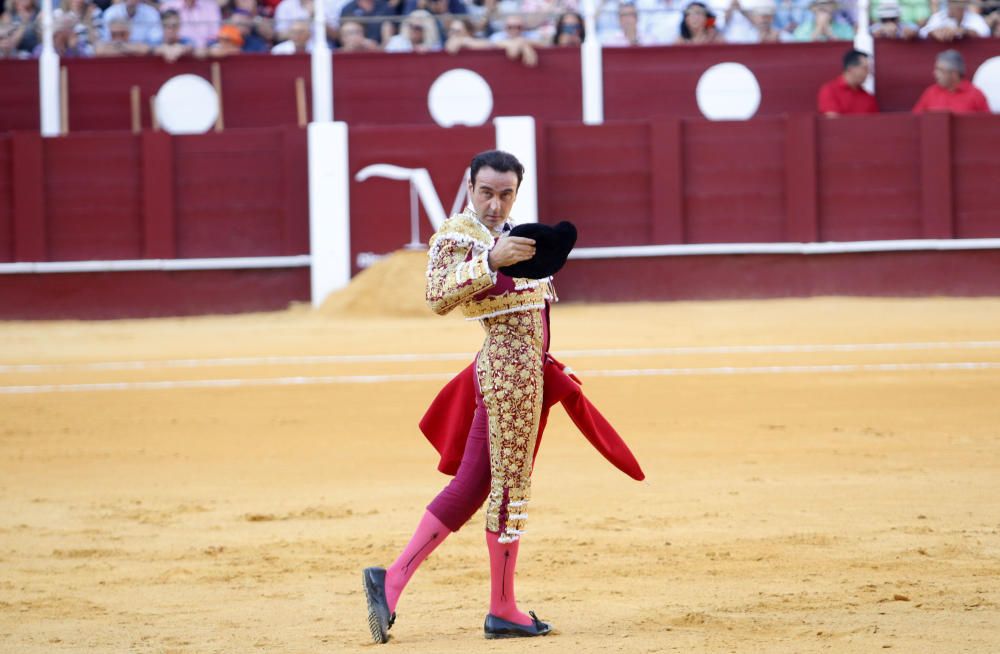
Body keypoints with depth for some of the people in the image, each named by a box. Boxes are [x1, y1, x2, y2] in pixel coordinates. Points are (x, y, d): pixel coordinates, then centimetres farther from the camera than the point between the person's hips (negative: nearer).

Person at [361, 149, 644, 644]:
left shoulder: (504, 233, 17)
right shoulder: (456, 235, -11)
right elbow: (438, 297, -27)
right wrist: (491, 261, -33)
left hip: (527, 363, 9)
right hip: (509, 365, -9)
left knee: (469, 487, 8)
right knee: (511, 484, -3)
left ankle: (393, 579, 6)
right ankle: (502, 611, 4)